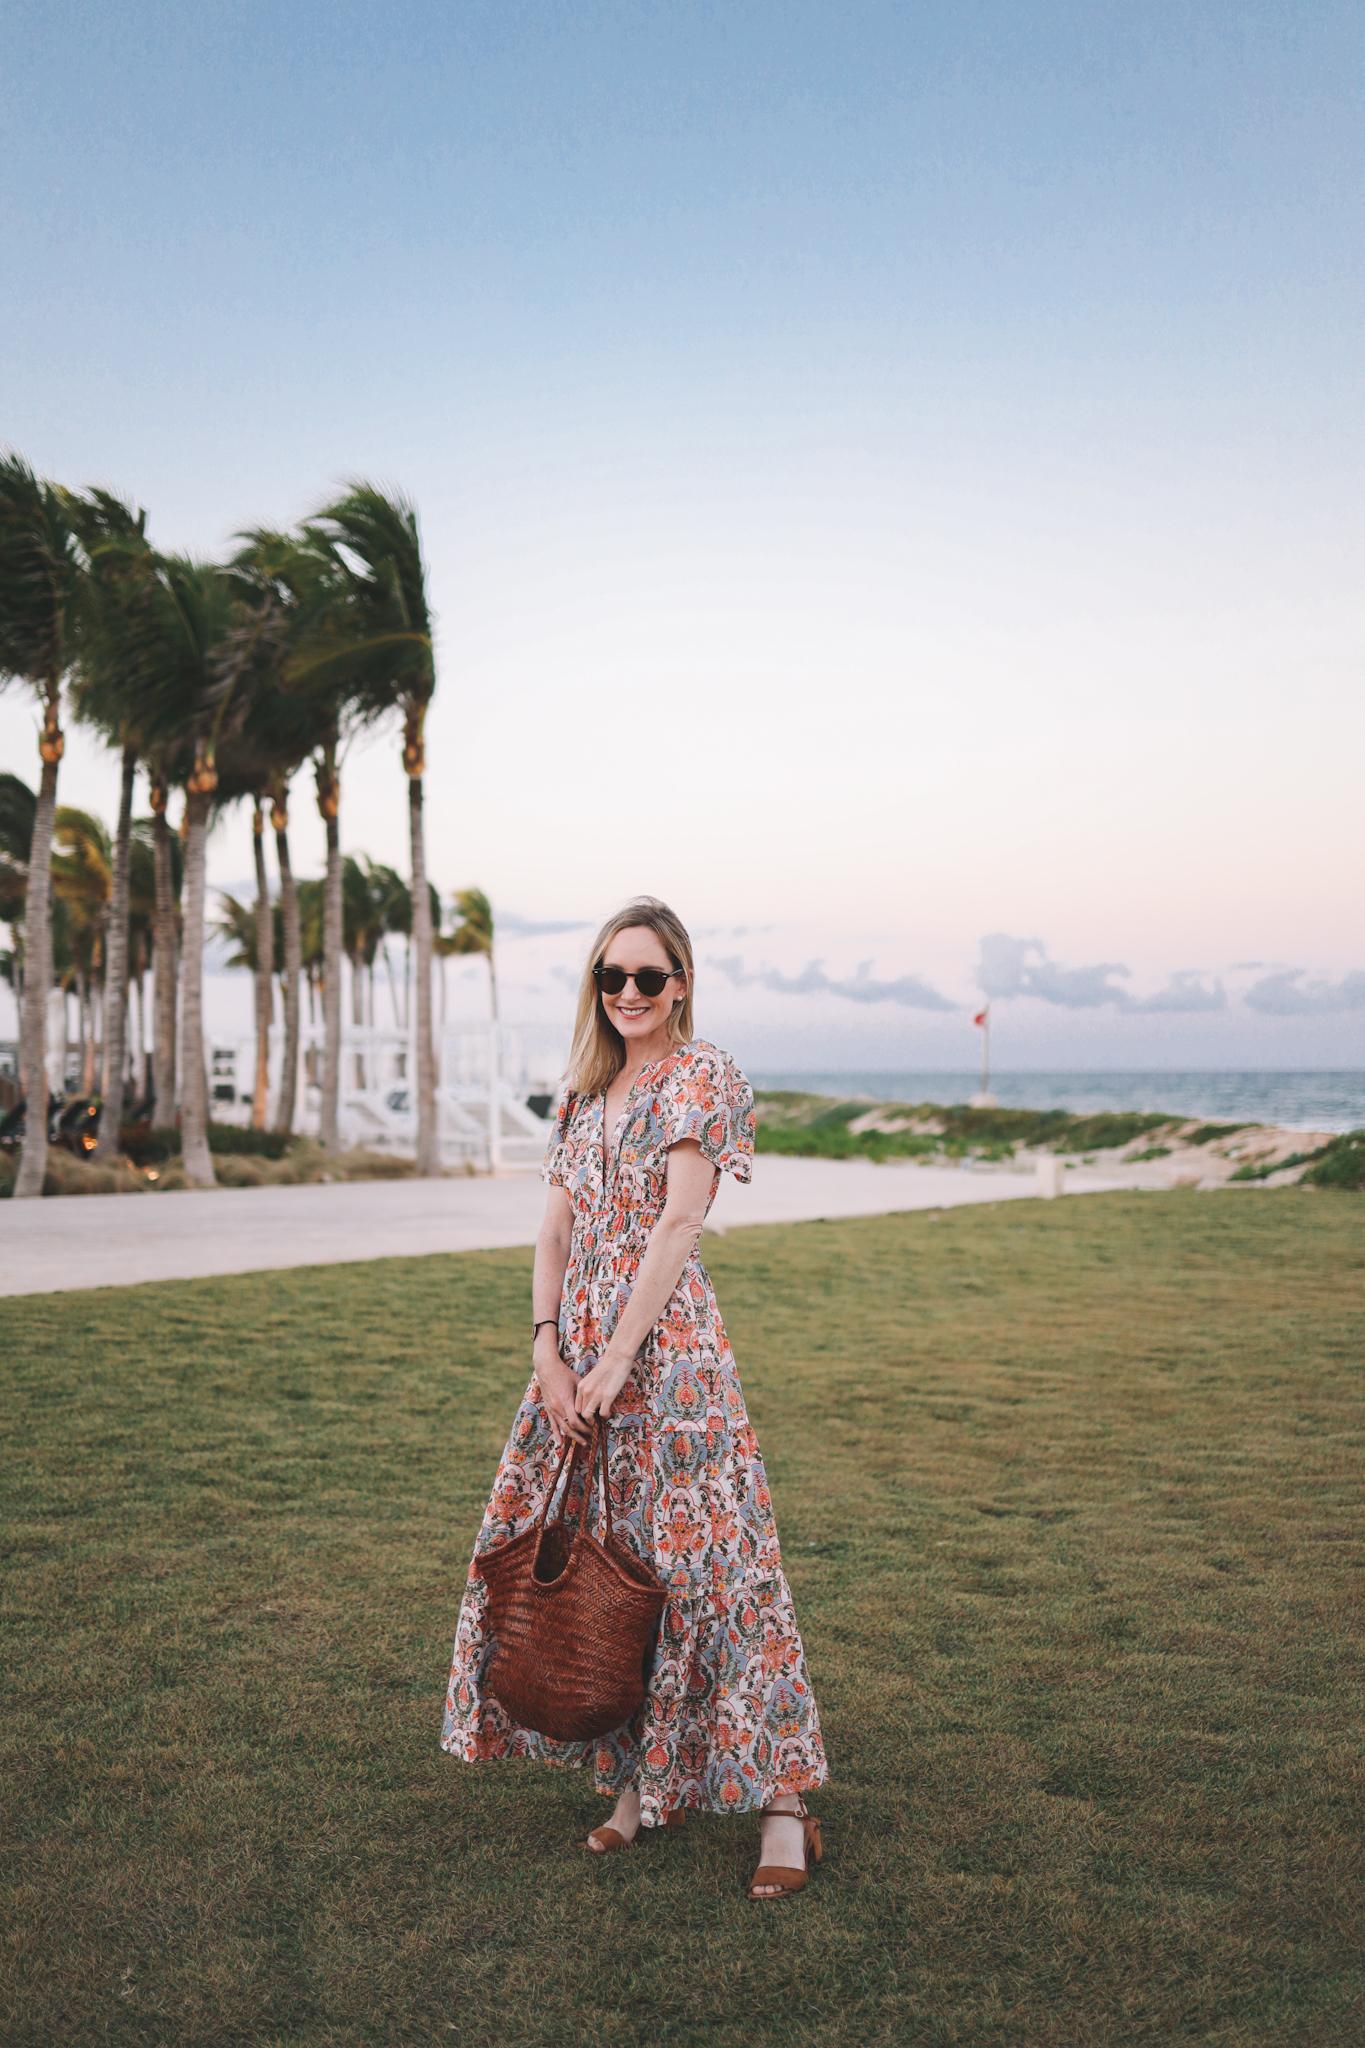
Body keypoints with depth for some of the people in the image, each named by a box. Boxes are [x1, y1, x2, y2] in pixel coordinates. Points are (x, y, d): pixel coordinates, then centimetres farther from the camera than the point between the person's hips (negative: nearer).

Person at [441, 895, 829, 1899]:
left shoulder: (704, 1076, -5)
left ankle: (783, 1802, 6)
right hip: (576, 1345, 7)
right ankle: (639, 1780, 24)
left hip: (666, 1343, -7)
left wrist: (618, 1356, -17)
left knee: (696, 1557, -6)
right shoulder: (583, 1091, 14)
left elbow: (678, 1224, -13)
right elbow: (556, 1234, 10)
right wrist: (548, 1351, -3)